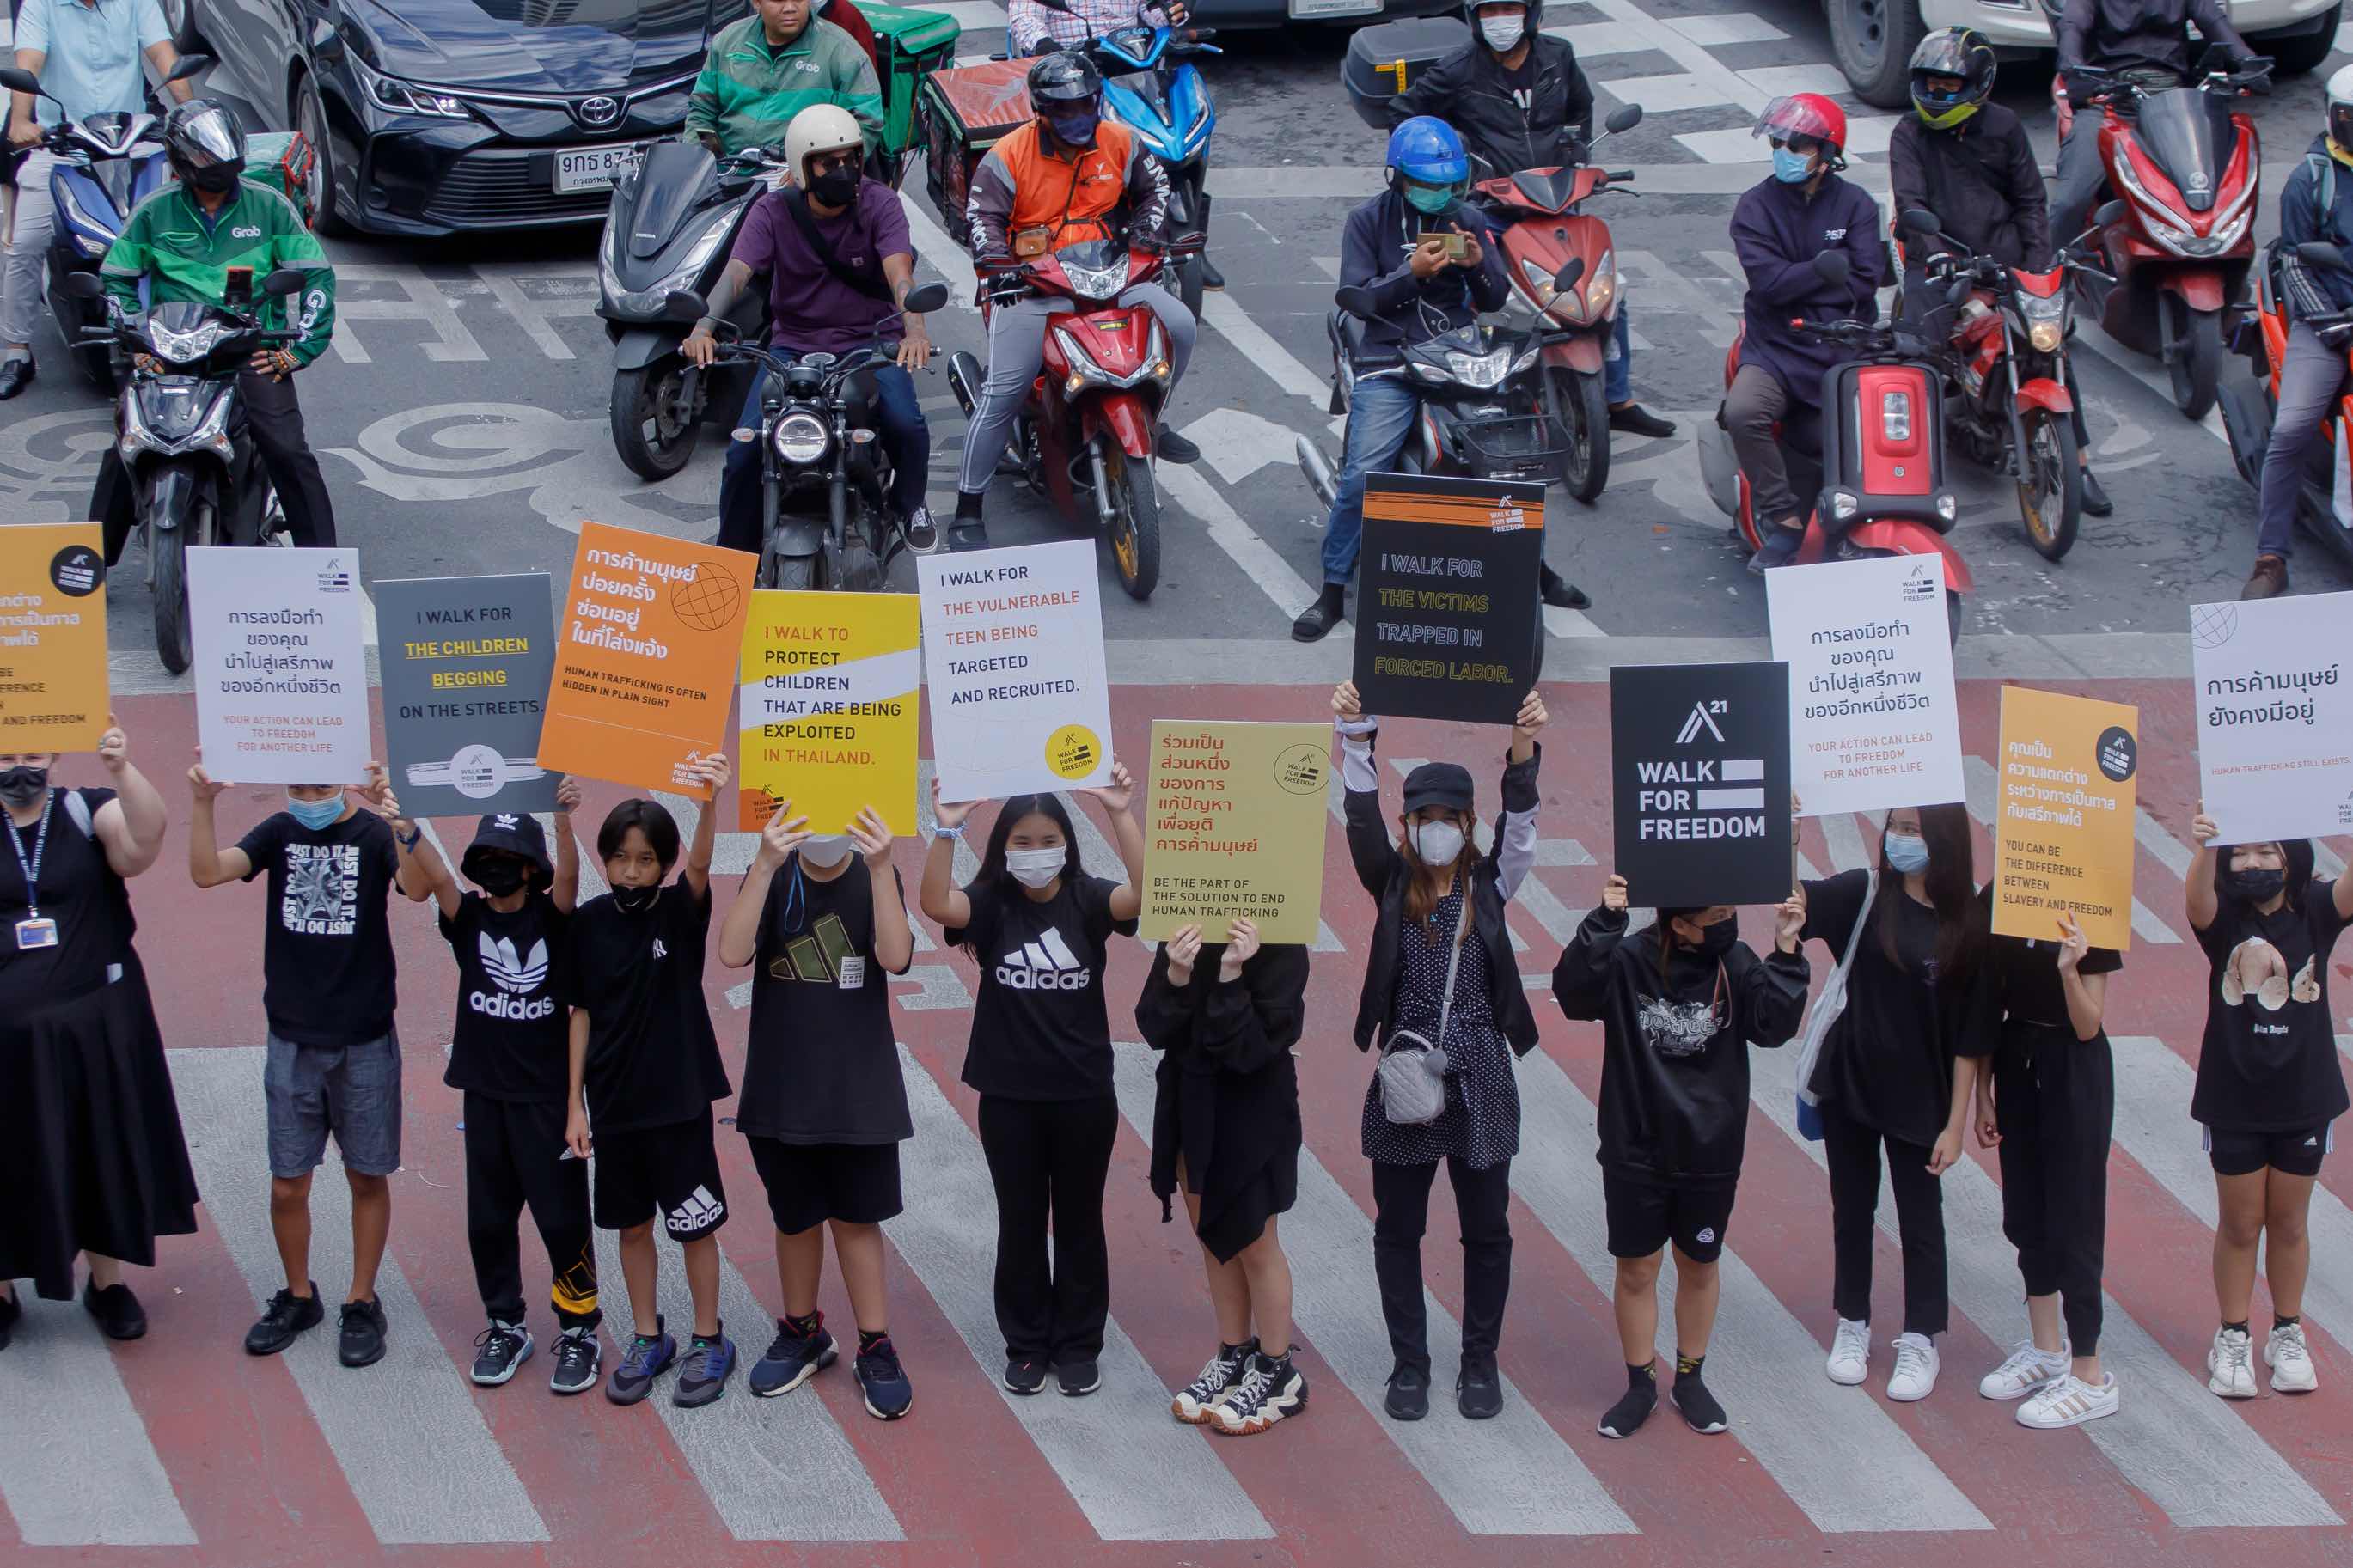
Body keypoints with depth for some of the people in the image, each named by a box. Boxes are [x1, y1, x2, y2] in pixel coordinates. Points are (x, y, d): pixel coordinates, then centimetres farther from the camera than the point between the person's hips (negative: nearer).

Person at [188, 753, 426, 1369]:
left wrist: (401, 825, -46)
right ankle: (298, 1297, 25)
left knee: (367, 1177, 8)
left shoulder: (374, 832, -7)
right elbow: (208, 872, -13)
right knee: (287, 1184, 5)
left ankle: (362, 1303, 21)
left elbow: (417, 888, -28)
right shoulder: (279, 833, 1)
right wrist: (201, 804, -28)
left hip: (365, 1041, -2)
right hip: (292, 1041, 2)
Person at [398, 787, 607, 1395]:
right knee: (488, 1218, 10)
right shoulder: (468, 918, 2)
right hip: (484, 1093, 3)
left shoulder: (550, 917, -4)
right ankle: (505, 1327, 24)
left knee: (563, 1216, 0)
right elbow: (436, 875, -13)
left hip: (547, 1093, -3)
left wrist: (563, 818, -41)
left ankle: (579, 1329, 12)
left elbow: (567, 877, -23)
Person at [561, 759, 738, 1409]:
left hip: (678, 1099, -3)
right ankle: (648, 1340, 27)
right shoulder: (591, 922, -2)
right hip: (614, 1102, 3)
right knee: (632, 1225, 13)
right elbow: (581, 1014, 3)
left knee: (694, 1225, 5)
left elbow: (700, 866, -31)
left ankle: (708, 1342, 19)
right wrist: (574, 1103, 1)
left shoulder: (680, 911, -9)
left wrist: (711, 801, -50)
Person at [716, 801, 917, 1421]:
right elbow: (733, 953, -21)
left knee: (856, 1216, 4)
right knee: (795, 1218, 13)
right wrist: (767, 864, -31)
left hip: (860, 1086, -1)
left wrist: (880, 868, -31)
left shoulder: (876, 878, -3)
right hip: (781, 1085, 1)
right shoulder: (770, 877, -3)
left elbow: (896, 957, -21)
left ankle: (876, 1348, 13)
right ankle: (802, 1335, 30)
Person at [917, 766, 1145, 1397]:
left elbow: (1144, 894, -25)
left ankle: (1079, 1345, 22)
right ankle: (1026, 1343, 22)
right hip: (1009, 1095, 0)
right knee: (1019, 1222, 10)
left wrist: (1122, 815, -36)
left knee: (1078, 1221, 10)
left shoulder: (1086, 900, -6)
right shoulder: (990, 903, -5)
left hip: (1084, 1094, 0)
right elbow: (936, 903, -25)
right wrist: (947, 829, -37)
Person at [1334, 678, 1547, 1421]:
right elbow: (1362, 820, -12)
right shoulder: (1392, 884, 1)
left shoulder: (1490, 885, 1)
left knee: (1486, 1228, 7)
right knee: (1398, 1228, 7)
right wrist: (1355, 741, -28)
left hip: (1480, 1082, 0)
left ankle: (1479, 1362, 20)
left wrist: (1523, 751, -31)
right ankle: (1409, 1363, 18)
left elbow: (1521, 826, -14)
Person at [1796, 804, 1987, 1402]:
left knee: (1921, 1218, 9)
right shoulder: (1864, 895, -7)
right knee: (1852, 1208, 15)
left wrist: (1956, 1123, -7)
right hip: (1849, 1084, 2)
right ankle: (1852, 1325, 31)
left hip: (1919, 1098, -1)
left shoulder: (1968, 924, -10)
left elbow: (1969, 1035, -7)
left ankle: (1920, 1341, 24)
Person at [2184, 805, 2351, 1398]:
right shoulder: (2223, 918, -9)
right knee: (2240, 1223, 8)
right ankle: (2233, 1339, 21)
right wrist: (2205, 851, -55)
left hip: (2303, 1098, 1)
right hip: (2233, 1099, -1)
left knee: (2288, 1222, 13)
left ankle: (2288, 1334, 27)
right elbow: (2198, 898, -31)